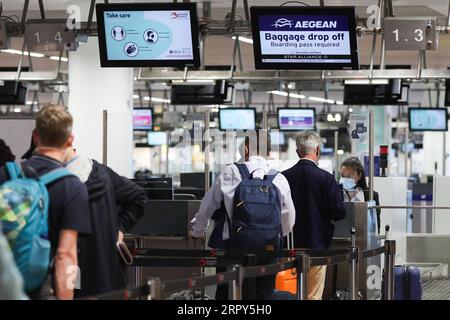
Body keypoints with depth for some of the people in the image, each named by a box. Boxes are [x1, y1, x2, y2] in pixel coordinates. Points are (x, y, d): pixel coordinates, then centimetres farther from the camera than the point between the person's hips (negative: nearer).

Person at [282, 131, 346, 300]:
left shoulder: (284, 177, -3)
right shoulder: (325, 178, -11)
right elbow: (339, 212, -9)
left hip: (290, 247, 3)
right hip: (316, 245, -3)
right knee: (313, 295, 2)